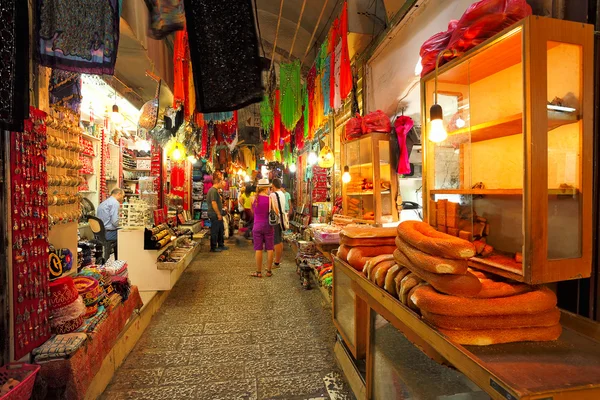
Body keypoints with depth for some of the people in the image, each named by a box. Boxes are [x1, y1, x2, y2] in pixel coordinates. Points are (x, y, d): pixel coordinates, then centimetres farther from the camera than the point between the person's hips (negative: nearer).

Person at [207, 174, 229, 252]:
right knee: (215, 231, -1)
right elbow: (213, 203, -24)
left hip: (218, 214, 11)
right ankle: (213, 248, 8)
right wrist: (218, 214, -20)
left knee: (221, 230, 17)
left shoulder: (215, 190, 16)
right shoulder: (213, 191, -17)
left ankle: (221, 245, 28)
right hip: (215, 215, -11)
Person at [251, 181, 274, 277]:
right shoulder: (270, 198, -9)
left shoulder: (253, 198, -4)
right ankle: (269, 271, 15)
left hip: (257, 226, 1)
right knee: (269, 249, 9)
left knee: (258, 249, 6)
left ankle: (258, 272, 12)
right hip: (268, 226, -1)